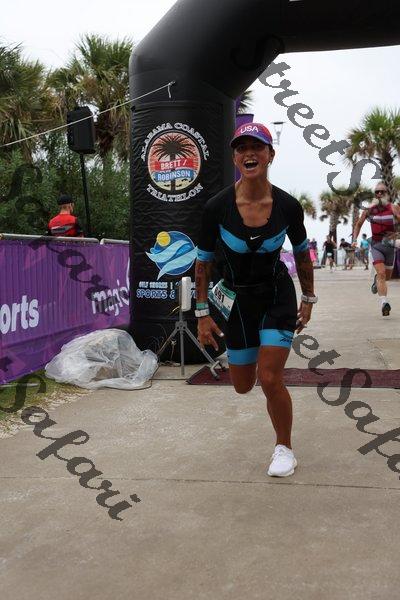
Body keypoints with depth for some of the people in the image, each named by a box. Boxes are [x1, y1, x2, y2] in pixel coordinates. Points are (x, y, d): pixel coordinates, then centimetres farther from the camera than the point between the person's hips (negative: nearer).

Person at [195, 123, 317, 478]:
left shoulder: (288, 206, -14)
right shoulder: (217, 207, -16)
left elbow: (302, 253, 5)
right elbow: (203, 262, -4)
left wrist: (309, 299, 9)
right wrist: (203, 313, -5)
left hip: (278, 295, -1)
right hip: (238, 299, 1)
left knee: (270, 379, -12)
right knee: (243, 387, 12)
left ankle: (285, 448, 14)